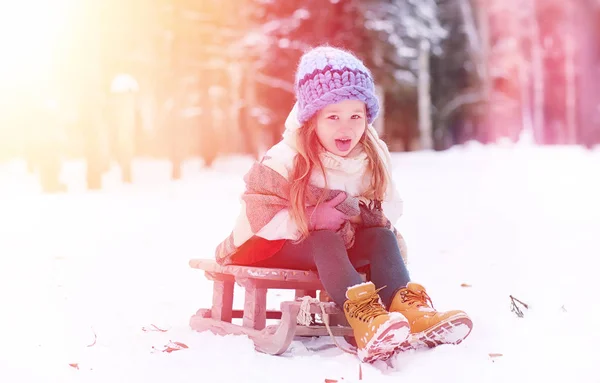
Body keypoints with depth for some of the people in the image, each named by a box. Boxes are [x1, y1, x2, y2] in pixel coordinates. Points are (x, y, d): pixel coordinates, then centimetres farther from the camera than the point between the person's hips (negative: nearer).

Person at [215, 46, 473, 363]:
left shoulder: (374, 157, -7)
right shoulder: (285, 160, -22)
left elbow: (391, 206, -1)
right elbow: (258, 214, -22)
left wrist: (364, 212, -24)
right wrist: (310, 220, -32)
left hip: (344, 241, 5)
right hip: (275, 245, -5)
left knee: (382, 236, -22)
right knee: (325, 242, -36)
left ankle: (406, 309, -41)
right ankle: (364, 317, -56)